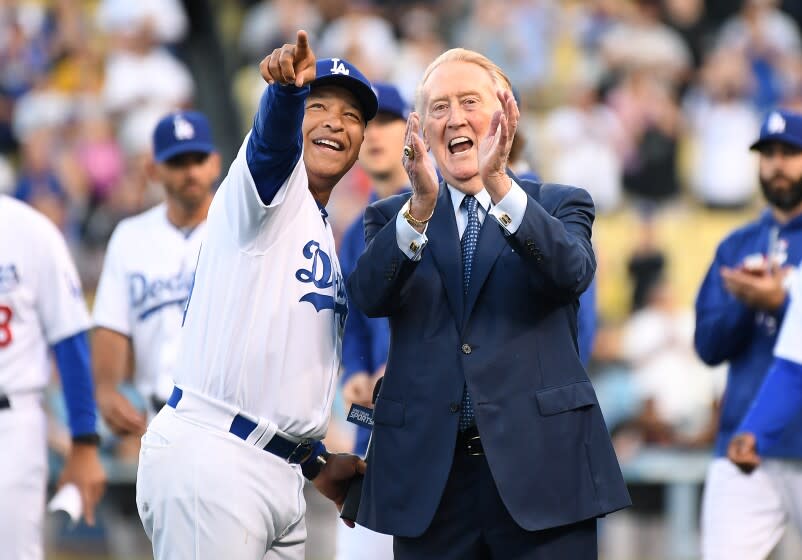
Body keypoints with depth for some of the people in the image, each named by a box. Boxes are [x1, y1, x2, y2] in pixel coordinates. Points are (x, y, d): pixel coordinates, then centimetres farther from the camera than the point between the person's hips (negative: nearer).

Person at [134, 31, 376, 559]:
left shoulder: (323, 237, 23)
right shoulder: (276, 180, 0)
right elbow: (273, 137, -25)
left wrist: (316, 460, 19)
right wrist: (287, 85, -45)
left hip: (279, 470, 9)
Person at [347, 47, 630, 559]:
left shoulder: (560, 206, 9)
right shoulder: (391, 218, 11)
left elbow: (571, 274, -13)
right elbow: (369, 298, -8)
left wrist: (499, 184, -27)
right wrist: (421, 205, -25)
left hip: (541, 467, -1)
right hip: (429, 473, 1)